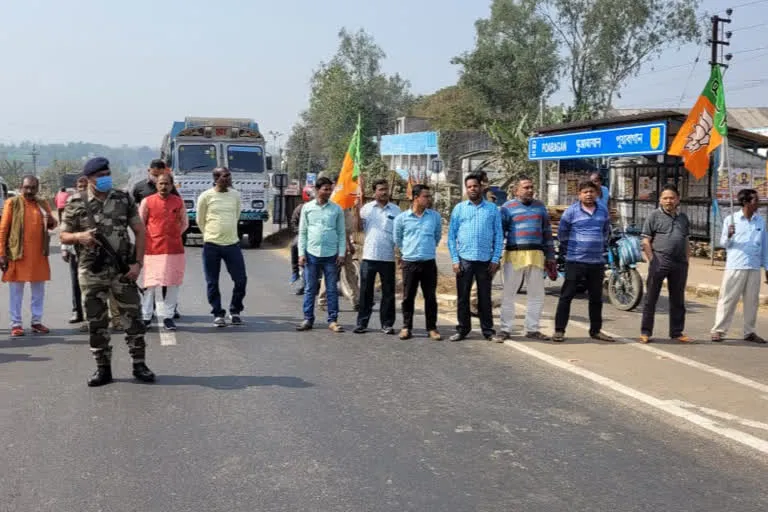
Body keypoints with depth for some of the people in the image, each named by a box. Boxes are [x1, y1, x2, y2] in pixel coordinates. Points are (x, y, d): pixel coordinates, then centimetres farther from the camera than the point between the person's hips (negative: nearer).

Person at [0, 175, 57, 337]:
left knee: (39, 291, 10)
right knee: (16, 292, 4)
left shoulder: (43, 204, 9)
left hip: (38, 255, 4)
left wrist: (51, 222, -10)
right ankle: (16, 324, 9)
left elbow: (52, 225, 16)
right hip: (17, 254, -4)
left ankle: (37, 322, 20)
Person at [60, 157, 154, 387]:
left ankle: (139, 365, 13)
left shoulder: (124, 199, 3)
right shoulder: (76, 204, 0)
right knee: (96, 322, 6)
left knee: (132, 318, 3)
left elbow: (139, 231, 5)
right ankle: (103, 368, 16)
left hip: (123, 270, 0)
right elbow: (63, 236, 6)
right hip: (92, 272, 0)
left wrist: (137, 263, -4)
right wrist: (80, 236, -17)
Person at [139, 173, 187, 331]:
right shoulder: (147, 201, 2)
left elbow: (184, 223, 16)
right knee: (152, 283, 0)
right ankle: (146, 316, 8)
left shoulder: (179, 202, 8)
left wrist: (173, 235, 8)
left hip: (175, 249, 2)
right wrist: (150, 237, 3)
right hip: (153, 249, -2)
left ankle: (167, 316, 10)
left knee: (172, 284, 3)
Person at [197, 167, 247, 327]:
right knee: (212, 283, 4)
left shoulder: (235, 195, 5)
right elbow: (200, 221, 6)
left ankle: (235, 311, 19)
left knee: (241, 280, 1)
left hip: (233, 244, 3)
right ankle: (218, 314, 17)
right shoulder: (206, 196, -5)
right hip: (211, 245, -3)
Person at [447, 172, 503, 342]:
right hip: (464, 259, 0)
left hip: (485, 260, 0)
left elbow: (499, 235, 5)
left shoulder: (492, 209, 6)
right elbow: (451, 236, 5)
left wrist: (495, 259, -3)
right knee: (462, 297, 5)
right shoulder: (459, 208, 6)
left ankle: (488, 330, 15)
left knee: (485, 297, 7)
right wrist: (455, 260, -4)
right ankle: (462, 329, 15)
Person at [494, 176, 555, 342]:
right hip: (514, 255, -4)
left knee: (537, 294, 7)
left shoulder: (539, 206, 13)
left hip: (536, 256, 4)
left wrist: (550, 257, 14)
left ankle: (532, 329, 18)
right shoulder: (508, 207, 1)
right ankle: (505, 329, 9)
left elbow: (547, 232, 16)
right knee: (509, 294, 0)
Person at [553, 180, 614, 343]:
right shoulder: (571, 211, -4)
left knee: (596, 297, 11)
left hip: (597, 261, 5)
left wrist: (603, 247, 17)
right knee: (567, 295, -3)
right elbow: (562, 232, 4)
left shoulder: (603, 211, 10)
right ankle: (559, 330, 2)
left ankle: (596, 330, 22)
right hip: (575, 261, -4)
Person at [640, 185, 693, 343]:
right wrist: (652, 261, -10)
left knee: (678, 300, 11)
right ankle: (645, 332, 6)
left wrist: (687, 260, 10)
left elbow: (686, 242, 21)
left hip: (680, 264, 5)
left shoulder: (683, 218, 15)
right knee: (651, 298, 0)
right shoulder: (654, 216, 1)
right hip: (659, 262, -5)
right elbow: (646, 242, -3)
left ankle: (677, 332, 20)